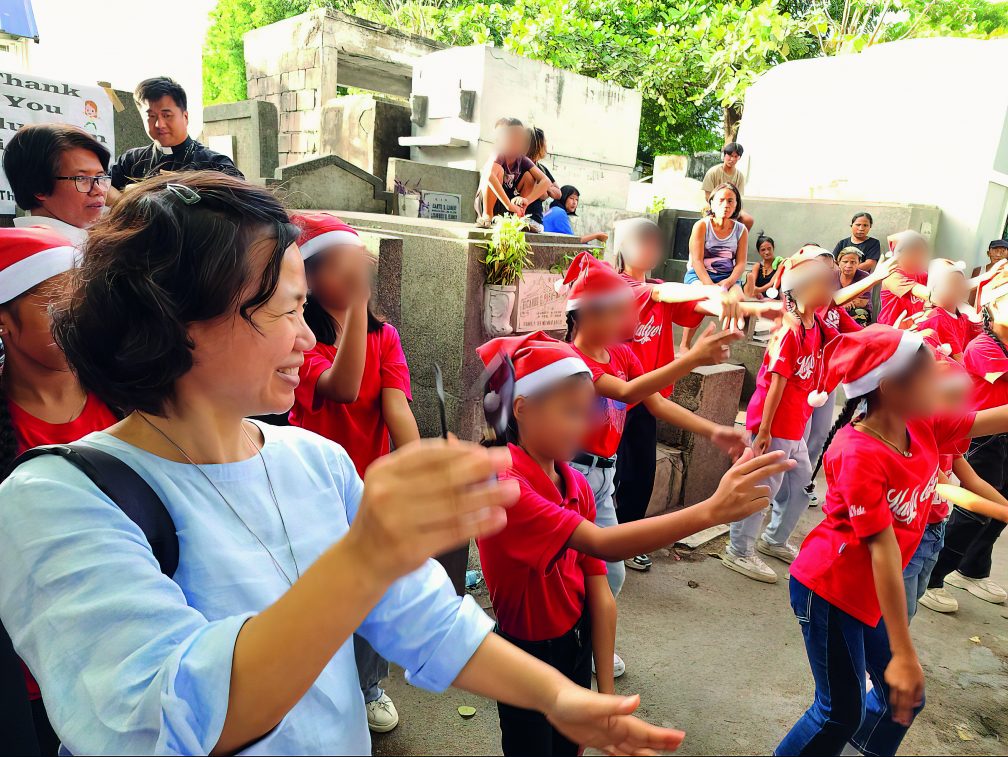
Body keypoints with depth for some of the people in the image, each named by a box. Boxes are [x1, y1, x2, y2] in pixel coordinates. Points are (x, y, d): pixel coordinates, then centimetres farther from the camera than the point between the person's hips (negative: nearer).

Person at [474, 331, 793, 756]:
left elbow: (599, 593, -5)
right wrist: (711, 511, -44)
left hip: (576, 647, 6)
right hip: (527, 656, -6)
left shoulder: (577, 485, -4)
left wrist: (606, 688, -6)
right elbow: (601, 544, -38)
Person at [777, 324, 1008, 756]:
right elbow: (883, 550, -29)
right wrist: (904, 654, -26)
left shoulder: (924, 425, -5)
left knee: (904, 697, 19)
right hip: (829, 589, -8)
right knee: (842, 712, 3)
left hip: (869, 592, 8)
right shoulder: (858, 454, -27)